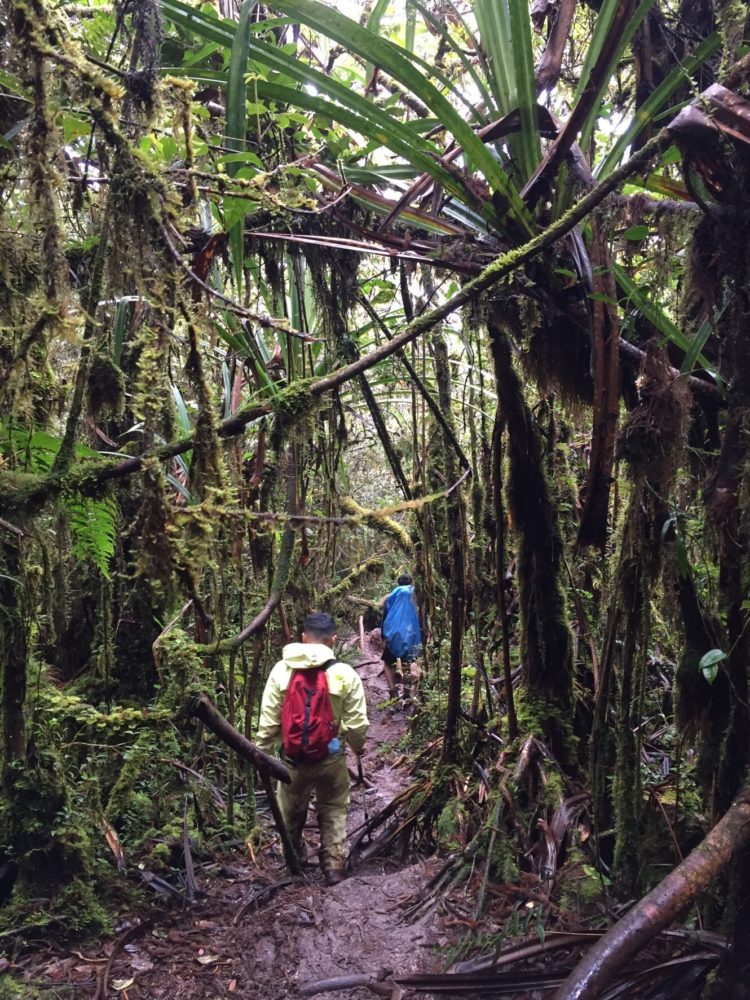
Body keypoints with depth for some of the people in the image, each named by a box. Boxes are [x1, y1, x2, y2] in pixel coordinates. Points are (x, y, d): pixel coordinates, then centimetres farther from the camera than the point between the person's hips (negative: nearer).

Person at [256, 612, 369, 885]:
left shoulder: (282, 670, -9)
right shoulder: (345, 673, -11)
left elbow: (268, 720, -6)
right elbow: (356, 723, -7)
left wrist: (261, 752, 7)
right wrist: (358, 746, 13)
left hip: (293, 757, 1)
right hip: (331, 757, -1)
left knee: (291, 811, 21)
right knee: (333, 811, 19)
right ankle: (334, 865, 21)